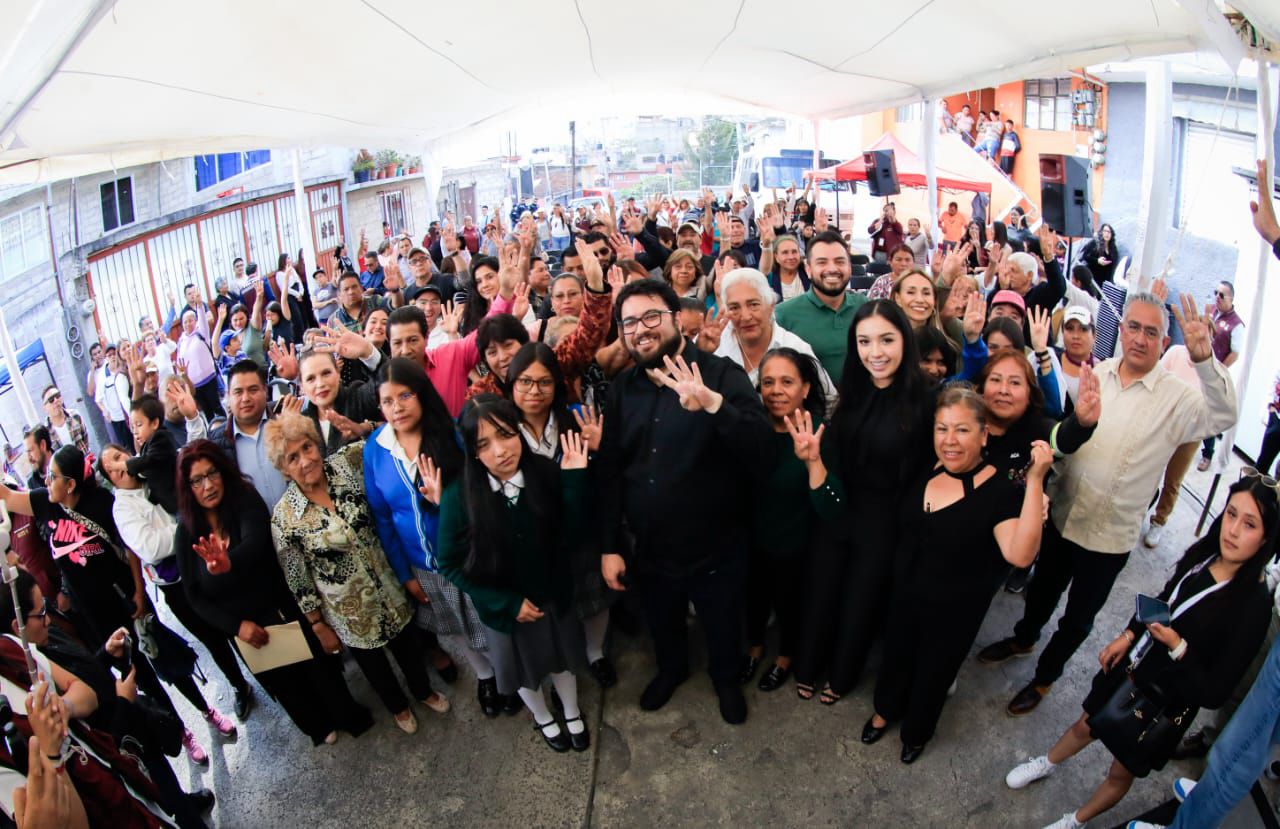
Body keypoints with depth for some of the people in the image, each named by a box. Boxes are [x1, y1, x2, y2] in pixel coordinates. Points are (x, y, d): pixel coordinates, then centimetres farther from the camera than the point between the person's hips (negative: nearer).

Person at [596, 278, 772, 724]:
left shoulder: (721, 374, -16)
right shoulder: (621, 388, -2)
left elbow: (762, 444, -30)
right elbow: (608, 471, 1)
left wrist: (713, 405, -47)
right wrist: (610, 546, 0)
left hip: (715, 547, -3)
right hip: (649, 548, 4)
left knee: (723, 628, 22)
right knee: (662, 625, 28)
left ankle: (726, 678, 55)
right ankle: (671, 669, 60)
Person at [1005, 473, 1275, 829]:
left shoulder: (1254, 604, -29)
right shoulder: (1204, 555, -14)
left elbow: (1214, 693, -24)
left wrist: (1178, 647, -35)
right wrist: (1128, 635, 3)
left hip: (1164, 703, -5)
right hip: (1131, 667, 5)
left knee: (1122, 772, 21)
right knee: (1085, 726, 28)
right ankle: (1047, 763, 57)